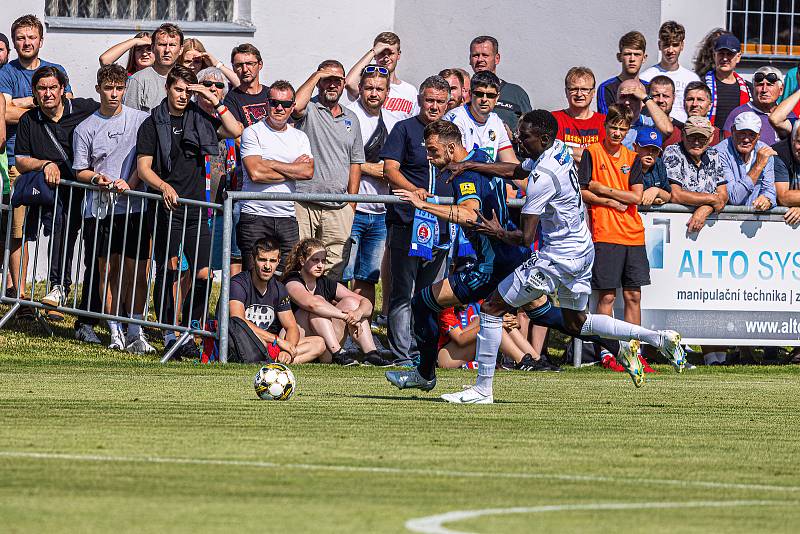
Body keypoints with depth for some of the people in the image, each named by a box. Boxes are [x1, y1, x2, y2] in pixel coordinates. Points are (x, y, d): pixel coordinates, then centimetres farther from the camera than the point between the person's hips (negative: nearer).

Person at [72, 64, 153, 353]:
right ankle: (115, 331, 8)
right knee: (108, 268, 3)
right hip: (99, 208, 1)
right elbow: (80, 170, 10)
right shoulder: (85, 128, 7)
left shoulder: (140, 120, 4)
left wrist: (129, 184, -11)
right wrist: (97, 178, -10)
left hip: (133, 209, -1)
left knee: (136, 269, -4)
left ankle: (135, 332, -1)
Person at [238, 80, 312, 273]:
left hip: (287, 219, 4)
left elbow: (308, 171, -2)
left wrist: (270, 164, -7)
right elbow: (256, 173, -12)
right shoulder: (253, 132, 2)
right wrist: (293, 170, -1)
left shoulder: (299, 137, 15)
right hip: (255, 216, -4)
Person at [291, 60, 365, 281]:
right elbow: (296, 106, -24)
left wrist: (351, 204, 12)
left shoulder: (351, 119, 18)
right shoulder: (309, 109, 2)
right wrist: (316, 76, -10)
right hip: (304, 203, -4)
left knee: (334, 268, 2)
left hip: (339, 207, 5)